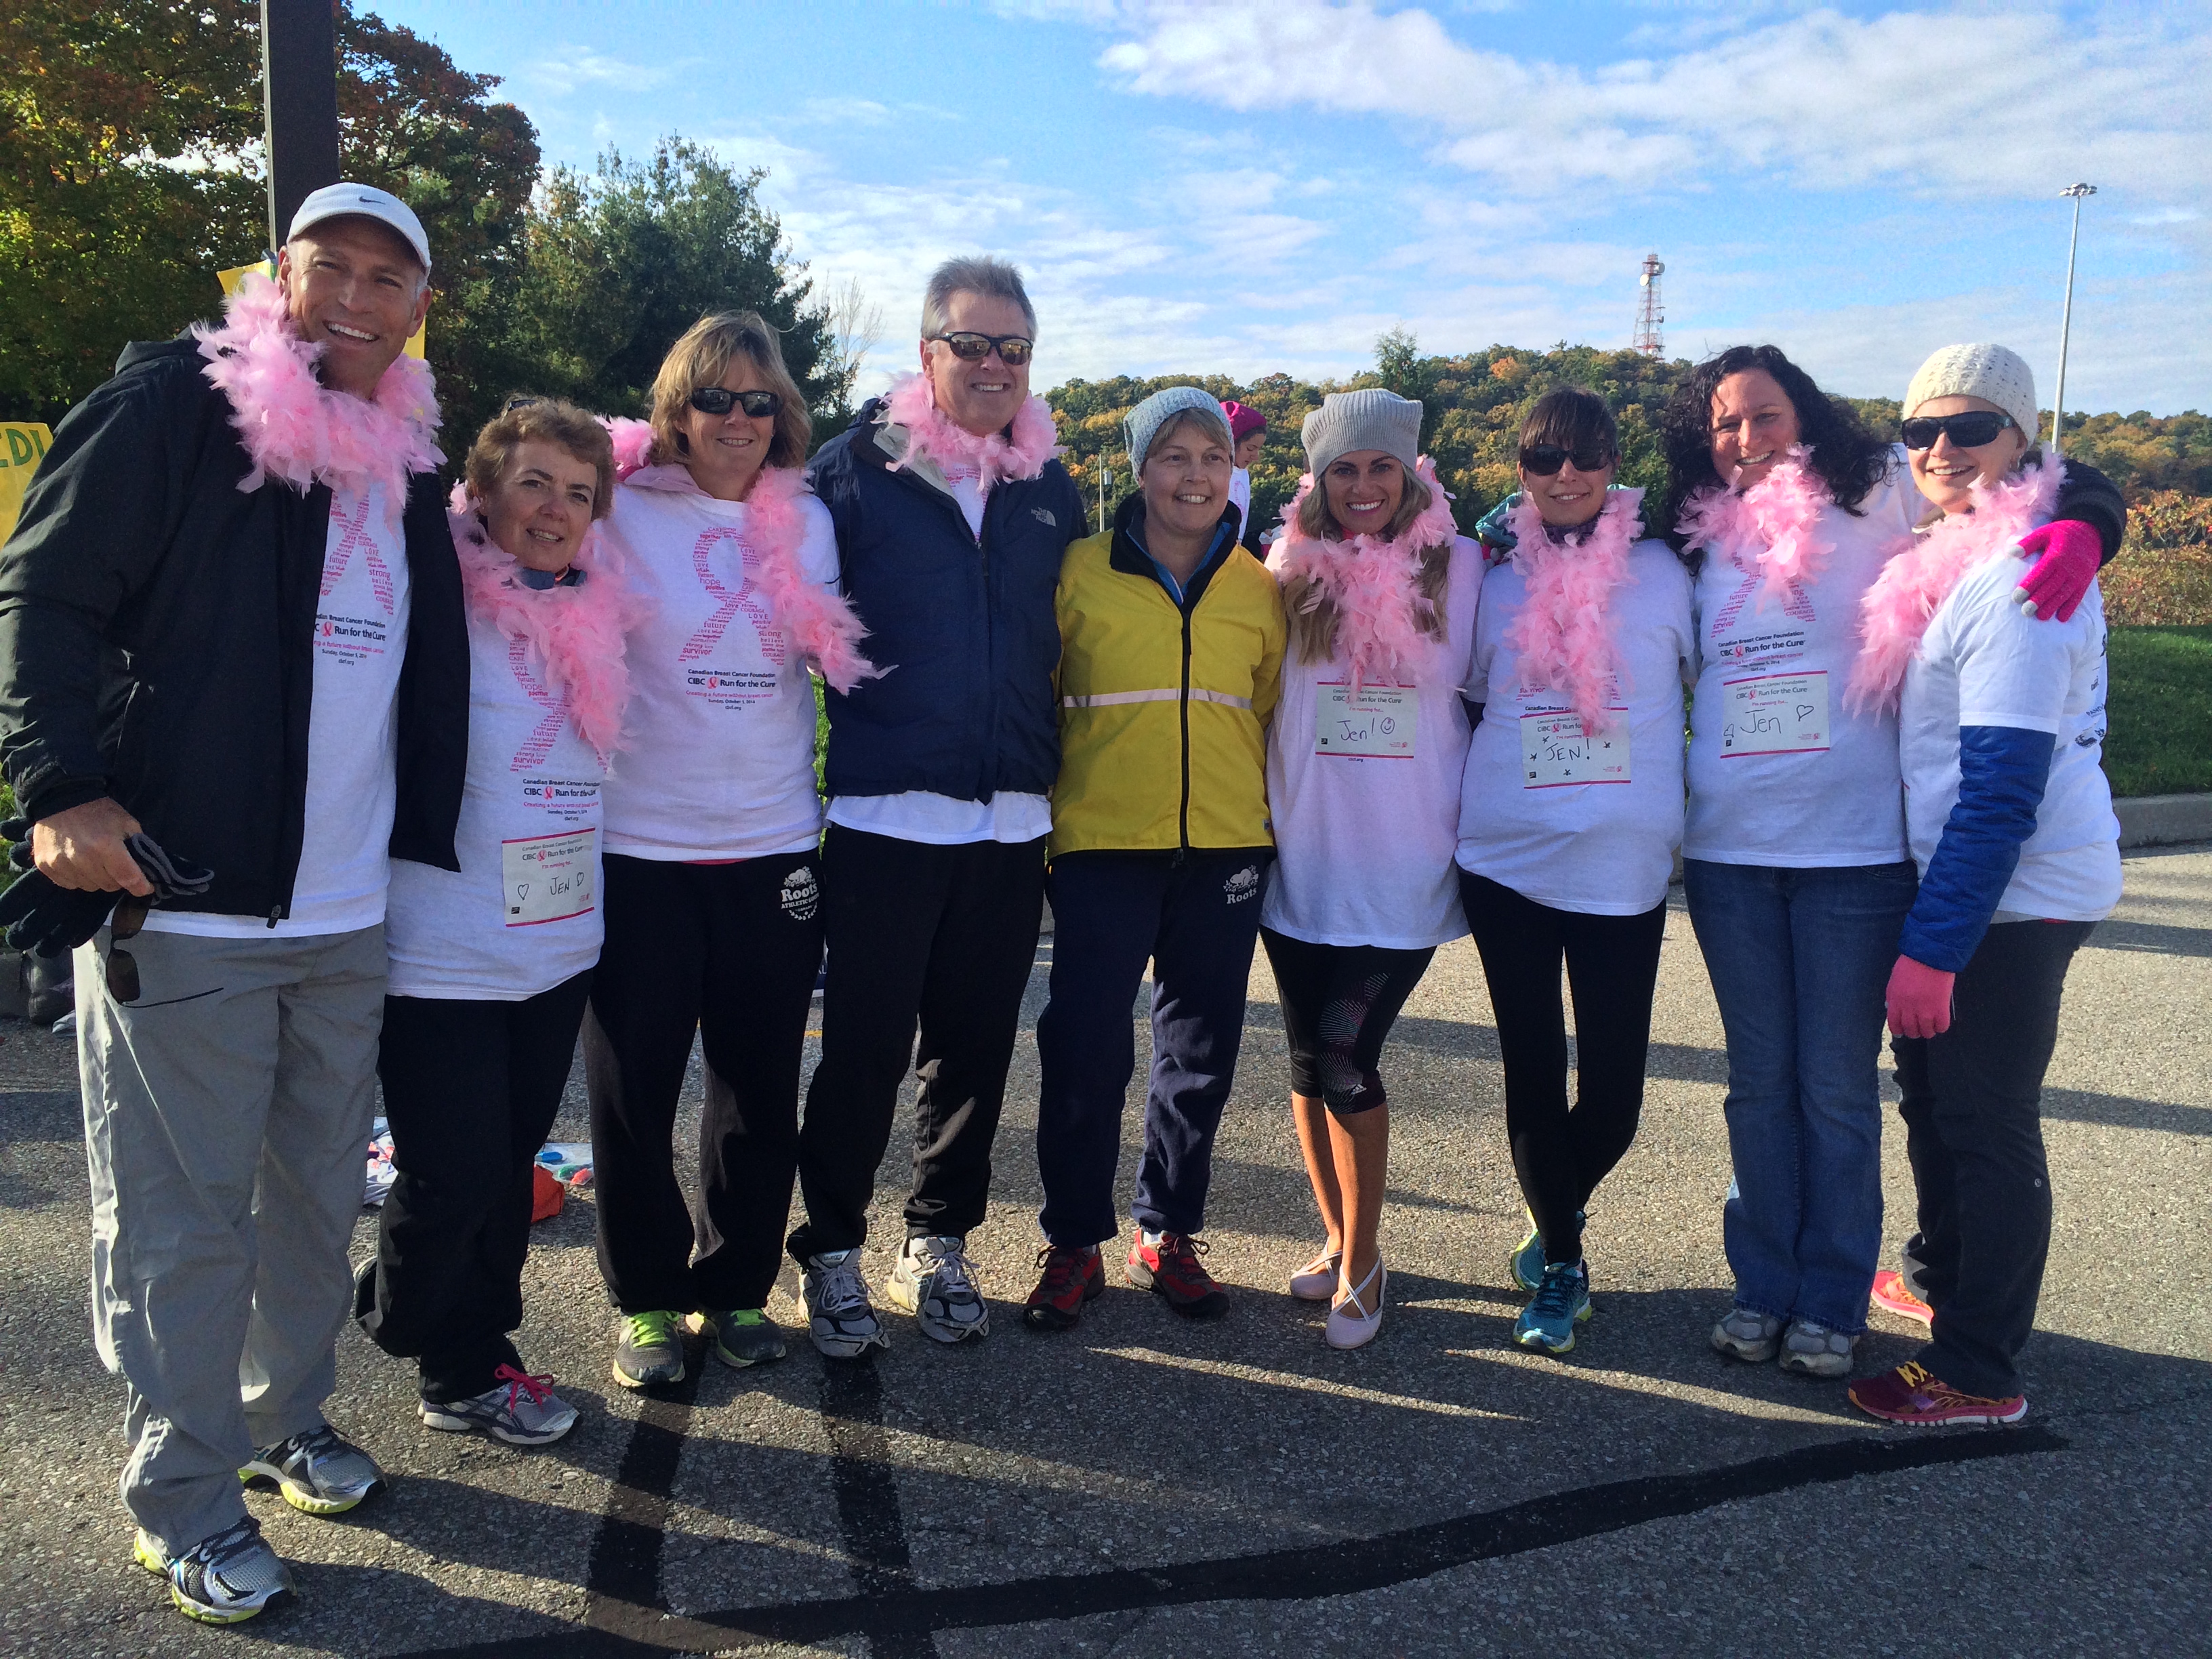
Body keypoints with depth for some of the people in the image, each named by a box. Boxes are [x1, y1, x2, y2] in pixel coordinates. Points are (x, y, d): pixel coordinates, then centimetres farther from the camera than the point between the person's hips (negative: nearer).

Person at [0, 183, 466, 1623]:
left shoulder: (411, 462, 13)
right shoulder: (174, 406, -6)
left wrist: (422, 842, 19)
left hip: (348, 912, 6)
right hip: (180, 900, -6)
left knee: (319, 1191, 17)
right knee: (184, 1214, 3)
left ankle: (288, 1416, 36)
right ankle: (185, 1501, 18)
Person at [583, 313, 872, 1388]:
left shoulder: (807, 520, 8)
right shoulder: (620, 511, -1)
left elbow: (843, 659, 19)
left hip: (772, 849, 3)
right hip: (639, 848, -2)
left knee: (761, 1088, 8)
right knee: (633, 1090, 4)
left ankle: (735, 1287, 27)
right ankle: (646, 1297, 23)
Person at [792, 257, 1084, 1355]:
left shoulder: (1050, 484, 12)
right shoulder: (856, 465, 0)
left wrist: (1052, 766, 14)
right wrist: (818, 765, -4)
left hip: (1013, 820, 4)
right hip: (884, 813, -4)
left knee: (975, 1044, 11)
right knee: (865, 1045, 1)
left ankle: (940, 1242, 27)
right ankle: (831, 1248, 19)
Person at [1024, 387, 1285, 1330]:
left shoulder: (1259, 588, 8)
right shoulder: (1079, 572, 1)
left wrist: (1275, 822, 15)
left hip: (1226, 845, 3)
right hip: (1102, 844, -3)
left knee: (1201, 1050, 10)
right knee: (1085, 1048, -4)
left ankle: (1167, 1235, 26)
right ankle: (1073, 1244, 13)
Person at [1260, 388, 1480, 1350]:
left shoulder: (1458, 567, -1)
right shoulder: (1292, 570, 5)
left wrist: (1476, 815, 2)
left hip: (1403, 864, -3)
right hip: (1302, 855, 3)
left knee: (1346, 1060, -8)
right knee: (1310, 1061, 9)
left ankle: (1362, 1266, 12)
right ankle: (1338, 1239, 28)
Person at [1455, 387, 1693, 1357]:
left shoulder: (1662, 573, 3)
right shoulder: (1496, 581, 5)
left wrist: (1678, 811, 10)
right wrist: (1482, 792, 10)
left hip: (1624, 869, -1)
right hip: (1507, 863, 1)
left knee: (1612, 1094, 0)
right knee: (1532, 1073, 6)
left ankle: (1561, 1212, 32)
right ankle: (1560, 1262, 26)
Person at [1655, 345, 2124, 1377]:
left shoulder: (1875, 499, -2)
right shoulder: (1700, 538, 8)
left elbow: (2065, 483, -1)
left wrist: (2079, 529, -23)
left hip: (1855, 852, -3)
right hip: (1728, 853, 3)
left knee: (1838, 1088, 5)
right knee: (1759, 1082, 12)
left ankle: (1832, 1300, 20)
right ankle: (1764, 1284, 25)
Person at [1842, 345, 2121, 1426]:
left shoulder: (2017, 578, -19)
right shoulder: (1957, 557, 12)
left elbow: (2002, 785, -24)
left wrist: (1932, 945, -23)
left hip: (2014, 893, -9)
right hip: (1959, 877, 9)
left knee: (1984, 1122, 0)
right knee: (1933, 1092, 21)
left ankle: (1978, 1375, 13)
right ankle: (1943, 1279, 41)